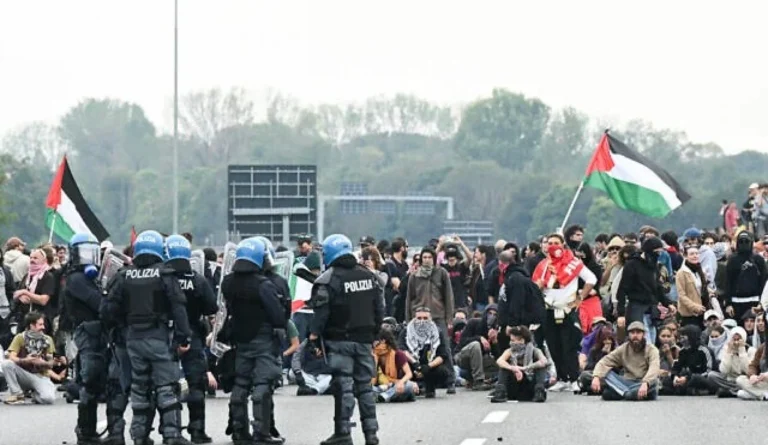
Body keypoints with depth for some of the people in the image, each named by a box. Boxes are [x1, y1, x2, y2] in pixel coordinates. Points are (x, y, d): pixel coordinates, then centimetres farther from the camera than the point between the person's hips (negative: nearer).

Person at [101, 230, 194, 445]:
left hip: (133, 337, 4)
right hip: (158, 337, -4)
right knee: (166, 387, -2)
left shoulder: (125, 276, 4)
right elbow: (178, 307, -10)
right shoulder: (164, 275, -6)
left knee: (138, 387, 12)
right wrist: (183, 337, -8)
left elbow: (108, 310, 3)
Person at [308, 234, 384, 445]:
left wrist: (314, 334, -8)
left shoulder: (329, 279, -11)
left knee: (343, 385, -4)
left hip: (340, 340, -6)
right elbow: (379, 308, 13)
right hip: (365, 338, 6)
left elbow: (321, 310, -14)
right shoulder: (369, 275, 9)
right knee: (365, 384, 11)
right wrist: (374, 331, 20)